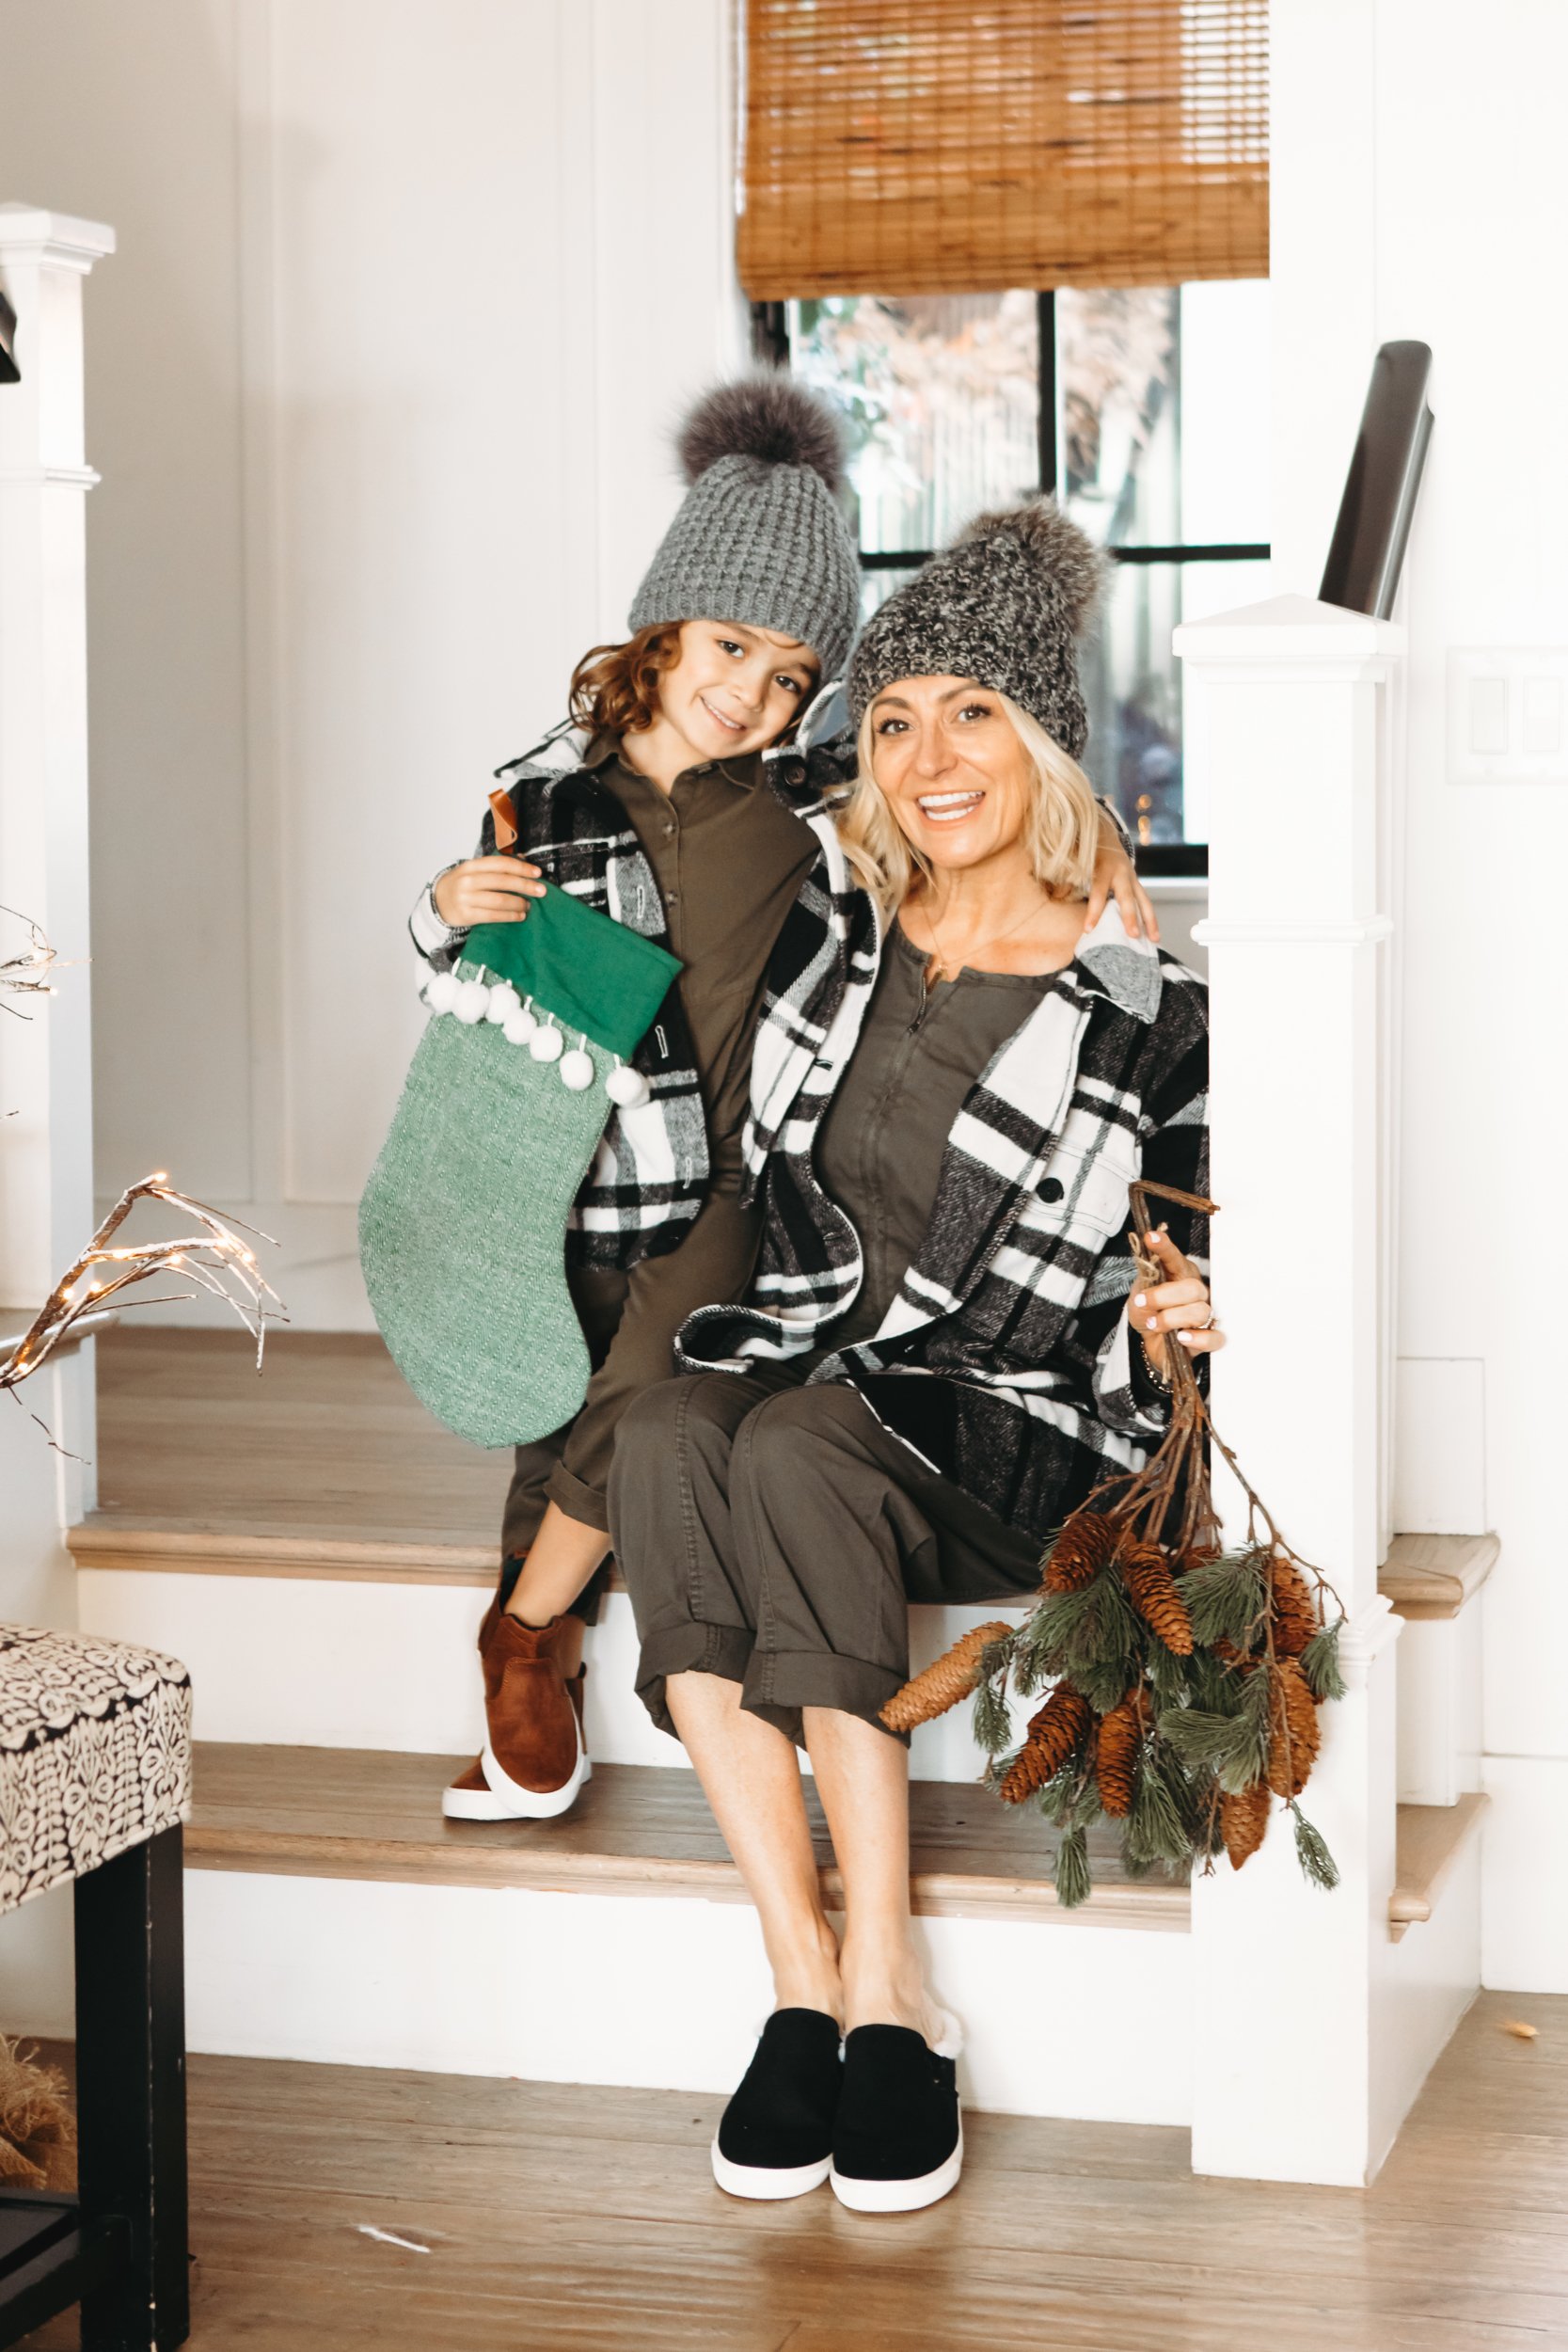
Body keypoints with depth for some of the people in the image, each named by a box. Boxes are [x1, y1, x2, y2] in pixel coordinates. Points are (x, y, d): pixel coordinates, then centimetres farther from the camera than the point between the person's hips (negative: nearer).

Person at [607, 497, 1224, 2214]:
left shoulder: (1144, 1018, -2)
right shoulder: (823, 919, 8)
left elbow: (1169, 1296, 7)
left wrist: (1161, 1329, -15)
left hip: (1007, 1433, -3)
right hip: (794, 1368, 3)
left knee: (796, 1450, -36)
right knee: (666, 1432, -32)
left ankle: (886, 1997, -32)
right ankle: (807, 1987, -32)